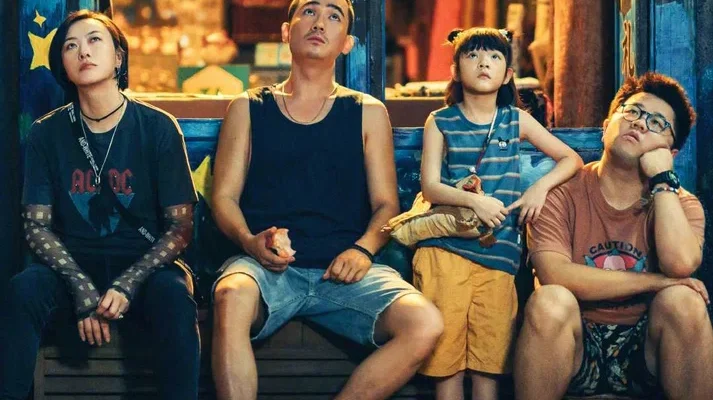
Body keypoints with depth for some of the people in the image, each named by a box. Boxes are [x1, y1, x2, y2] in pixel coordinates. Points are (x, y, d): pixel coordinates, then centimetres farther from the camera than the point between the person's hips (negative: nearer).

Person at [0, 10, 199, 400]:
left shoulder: (158, 128, -3)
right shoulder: (47, 133, 2)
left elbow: (181, 226, -3)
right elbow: (37, 225, 1)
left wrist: (127, 285, -18)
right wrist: (83, 289, -16)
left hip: (143, 265, -1)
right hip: (73, 265, 1)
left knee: (175, 298, -34)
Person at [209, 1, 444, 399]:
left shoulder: (368, 113, 16)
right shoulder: (248, 109, 15)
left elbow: (386, 203, 13)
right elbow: (225, 196, 10)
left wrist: (362, 250, -9)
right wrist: (250, 242, -12)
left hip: (343, 270, 2)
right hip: (268, 266, -1)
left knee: (425, 325, -28)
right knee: (232, 298, -39)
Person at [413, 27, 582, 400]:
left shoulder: (516, 120, 11)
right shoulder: (440, 122, 6)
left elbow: (571, 158, 14)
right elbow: (430, 187, -2)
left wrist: (540, 188, -3)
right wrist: (474, 200, -19)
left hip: (498, 253, 1)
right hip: (445, 249, -1)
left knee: (489, 361, -1)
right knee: (447, 355, -3)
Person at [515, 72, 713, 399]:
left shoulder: (680, 204, 1)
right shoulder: (563, 193, -4)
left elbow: (680, 264, -22)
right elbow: (554, 275, -21)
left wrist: (662, 178, -14)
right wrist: (656, 281, -16)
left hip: (646, 351, 2)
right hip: (576, 350, -1)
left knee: (682, 301, -28)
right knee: (549, 302, -32)